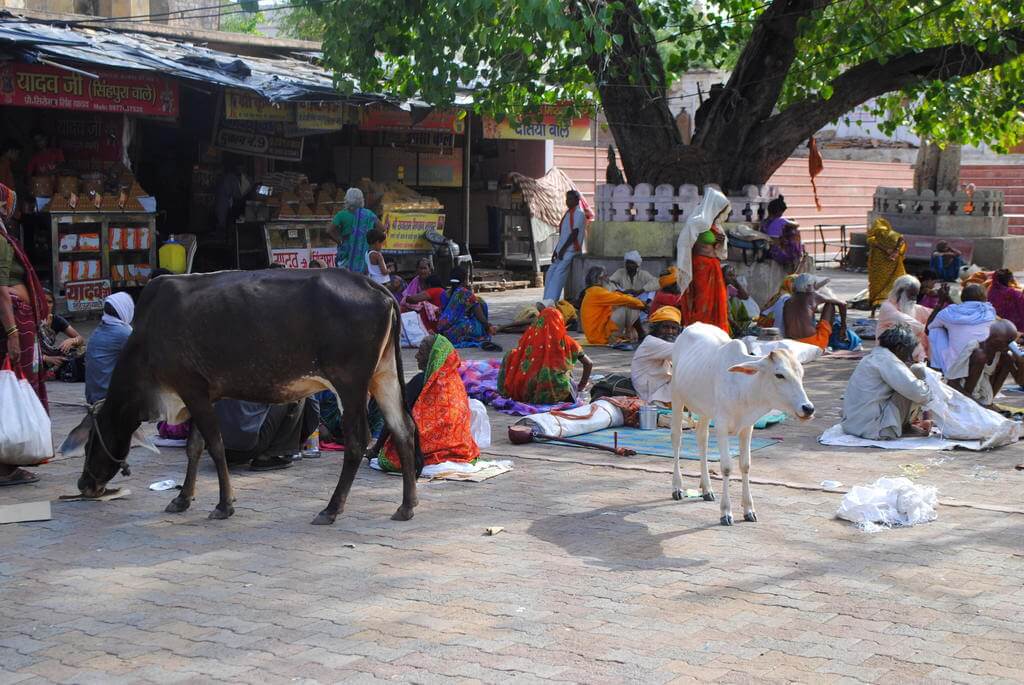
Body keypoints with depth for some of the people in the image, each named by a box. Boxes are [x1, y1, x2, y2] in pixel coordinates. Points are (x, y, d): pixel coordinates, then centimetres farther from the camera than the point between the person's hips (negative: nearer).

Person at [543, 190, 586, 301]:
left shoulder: (579, 214, -9)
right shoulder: (567, 213, 17)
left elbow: (574, 233, -16)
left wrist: (563, 250, -17)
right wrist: (556, 251, 12)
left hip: (570, 250, -9)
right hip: (562, 250, 9)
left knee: (558, 274, -17)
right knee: (550, 274, 4)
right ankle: (547, 301, 7)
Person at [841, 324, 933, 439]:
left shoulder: (872, 357, 18)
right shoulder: (886, 359, -11)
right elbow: (916, 392, -18)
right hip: (873, 430, -10)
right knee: (918, 372, -5)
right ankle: (905, 426, 3)